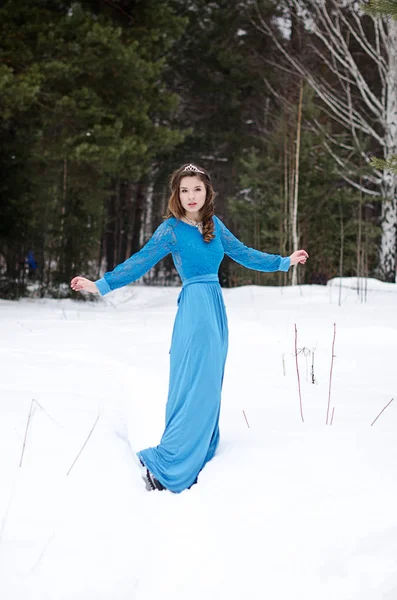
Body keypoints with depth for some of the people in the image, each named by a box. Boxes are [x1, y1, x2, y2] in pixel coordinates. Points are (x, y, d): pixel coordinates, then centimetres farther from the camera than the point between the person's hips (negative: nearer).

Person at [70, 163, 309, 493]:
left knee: (209, 388, 9)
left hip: (216, 308, 7)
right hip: (195, 308, -7)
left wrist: (284, 262, 30)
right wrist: (100, 284, -21)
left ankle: (199, 461, 16)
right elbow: (141, 261, -11)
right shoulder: (171, 228, -5)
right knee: (194, 389, -13)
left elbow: (243, 253, 23)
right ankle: (163, 466, -11)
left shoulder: (214, 224, 12)